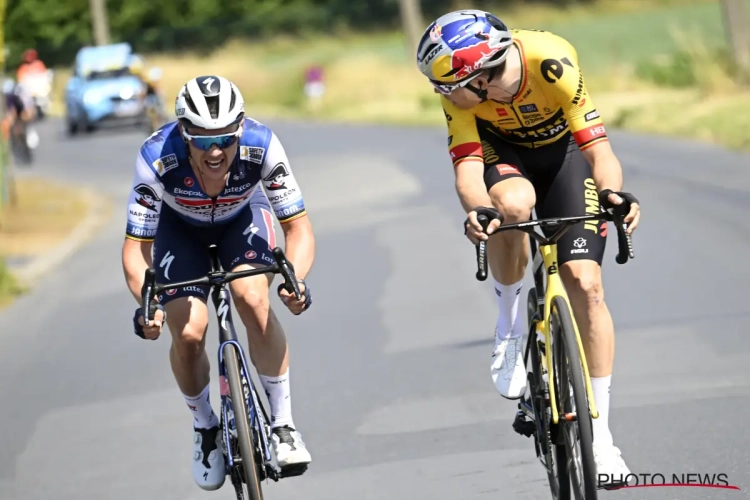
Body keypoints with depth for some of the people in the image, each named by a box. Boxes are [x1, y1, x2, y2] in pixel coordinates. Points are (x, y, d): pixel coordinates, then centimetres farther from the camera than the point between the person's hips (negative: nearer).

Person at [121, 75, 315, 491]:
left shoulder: (261, 147, -36)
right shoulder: (157, 159, -37)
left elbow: (298, 227, -27)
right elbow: (136, 246, -28)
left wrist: (295, 280, -46)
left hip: (242, 217, 0)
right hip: (179, 226, 0)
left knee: (252, 299, -27)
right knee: (188, 332, -16)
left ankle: (283, 424, -12)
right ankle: (205, 428, 13)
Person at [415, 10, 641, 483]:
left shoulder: (552, 63, -36)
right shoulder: (461, 88, -28)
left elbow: (598, 148, -34)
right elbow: (468, 168, -31)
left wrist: (612, 192, -55)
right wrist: (477, 210, -53)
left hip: (564, 148, -1)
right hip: (502, 150, 1)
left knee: (586, 284, -14)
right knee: (512, 204, -36)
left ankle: (601, 435, -4)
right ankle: (510, 327, -10)